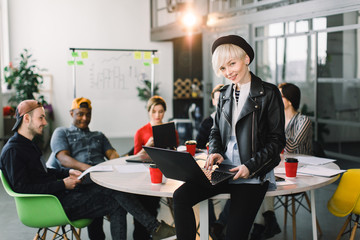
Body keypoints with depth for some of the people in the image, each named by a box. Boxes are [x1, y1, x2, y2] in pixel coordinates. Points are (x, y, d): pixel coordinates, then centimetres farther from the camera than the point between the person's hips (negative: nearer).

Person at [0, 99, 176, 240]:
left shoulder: (29, 144, 19)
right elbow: (22, 189, -21)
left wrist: (68, 173, 11)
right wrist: (62, 184, -19)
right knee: (113, 189, -16)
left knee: (117, 205, -4)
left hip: (59, 193, 10)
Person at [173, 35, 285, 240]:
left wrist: (251, 167, -15)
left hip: (253, 174, -5)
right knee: (181, 196, -17)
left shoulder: (269, 93, -2)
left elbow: (277, 140, -4)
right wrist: (215, 152, -1)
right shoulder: (225, 94, 16)